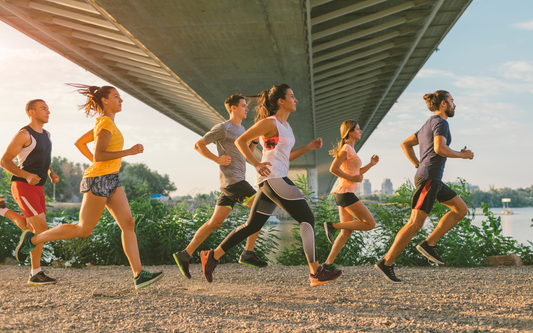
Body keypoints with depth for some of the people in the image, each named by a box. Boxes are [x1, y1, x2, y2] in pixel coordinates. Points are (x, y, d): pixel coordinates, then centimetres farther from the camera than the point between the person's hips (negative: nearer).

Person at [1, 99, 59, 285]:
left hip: (37, 188, 9)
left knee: (34, 231, 16)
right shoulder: (24, 134, -14)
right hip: (23, 187, -9)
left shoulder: (46, 134, 13)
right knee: (41, 228, -15)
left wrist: (51, 173, 8)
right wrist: (27, 175, -29)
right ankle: (36, 275, -7)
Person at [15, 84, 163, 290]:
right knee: (84, 230, 1)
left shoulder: (104, 123, 15)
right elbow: (99, 156, -23)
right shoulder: (106, 123, -14)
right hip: (98, 180, -9)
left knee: (128, 224, -2)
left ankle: (139, 275, -5)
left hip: (111, 180, 9)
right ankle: (33, 239, 15)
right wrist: (129, 152, -19)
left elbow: (79, 143, 23)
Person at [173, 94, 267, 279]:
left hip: (237, 181, 9)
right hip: (232, 180, -8)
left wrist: (256, 138, 11)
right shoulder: (223, 128, -4)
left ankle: (185, 255, 6)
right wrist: (217, 159, -11)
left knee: (215, 222, 5)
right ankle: (248, 253, -8)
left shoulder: (241, 129, 23)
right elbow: (198, 145, -3)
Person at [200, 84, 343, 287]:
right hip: (273, 177, -10)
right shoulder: (270, 122, -6)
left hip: (270, 183, 10)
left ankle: (212, 256, 16)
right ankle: (316, 273, -9)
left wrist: (309, 147, 15)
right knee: (307, 219, -10)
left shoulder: (285, 126, 21)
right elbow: (240, 141, -6)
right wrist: (256, 164, -14)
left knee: (252, 226, 11)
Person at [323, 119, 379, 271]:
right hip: (345, 192, -10)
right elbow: (333, 169, -18)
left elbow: (357, 173, 24)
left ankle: (328, 263, 6)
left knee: (347, 231, 8)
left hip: (345, 193, 10)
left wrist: (371, 164, 14)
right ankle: (333, 226, -8)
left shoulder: (350, 149, 21)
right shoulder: (346, 148, -9)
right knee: (370, 224, -8)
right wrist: (352, 178, -16)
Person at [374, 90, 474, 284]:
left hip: (430, 179, 10)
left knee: (461, 209, 11)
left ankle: (429, 244, 5)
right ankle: (386, 263, -9)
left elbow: (405, 144, 23)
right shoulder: (440, 122, -9)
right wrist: (462, 155, -8)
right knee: (415, 224, -11)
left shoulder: (429, 126, 19)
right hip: (429, 178, -10)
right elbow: (440, 148, -25)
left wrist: (419, 166, 18)